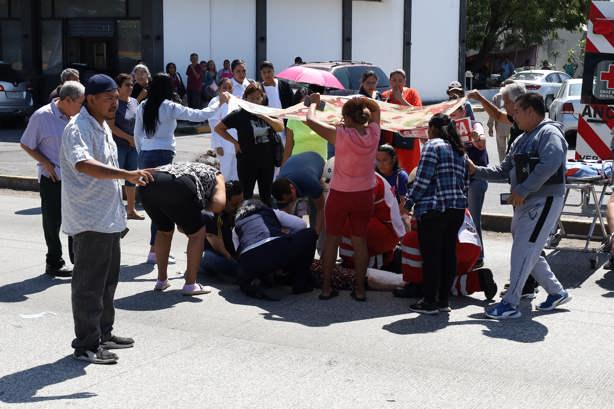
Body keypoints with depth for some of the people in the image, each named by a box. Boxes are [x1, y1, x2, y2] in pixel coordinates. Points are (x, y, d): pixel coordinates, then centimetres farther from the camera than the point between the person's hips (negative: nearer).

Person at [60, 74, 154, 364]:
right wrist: (127, 174, -43)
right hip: (89, 220, -10)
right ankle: (86, 345, 5)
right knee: (89, 285, -3)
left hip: (108, 218, 10)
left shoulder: (103, 127, 15)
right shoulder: (78, 129, -17)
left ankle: (103, 334, 30)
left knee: (107, 280, 18)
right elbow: (84, 164, -36)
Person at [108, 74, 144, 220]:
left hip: (133, 146, 7)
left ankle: (131, 210, 19)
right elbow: (111, 126, -15)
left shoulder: (134, 102, 10)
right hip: (118, 146, -7)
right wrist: (129, 138, -14)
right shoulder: (114, 103, -10)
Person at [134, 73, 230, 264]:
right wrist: (220, 104, 1)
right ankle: (154, 251, -2)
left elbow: (137, 135, 13)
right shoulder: (169, 107, -8)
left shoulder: (143, 106, 8)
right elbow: (197, 115, -9)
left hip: (145, 156, 6)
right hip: (163, 156, -6)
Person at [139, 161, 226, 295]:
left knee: (164, 231, 30)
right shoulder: (216, 175, 27)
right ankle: (190, 284, 12)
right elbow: (219, 204, 4)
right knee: (197, 233, 14)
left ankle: (161, 280, 35)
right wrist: (204, 206, 22)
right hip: (177, 187, -6)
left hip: (147, 185, 7)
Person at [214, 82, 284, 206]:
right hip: (247, 163, -4)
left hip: (267, 162, 4)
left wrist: (264, 116, -19)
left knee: (266, 197, 15)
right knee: (246, 197, 5)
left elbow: (280, 127, -10)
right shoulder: (239, 114, -9)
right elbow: (218, 128, -4)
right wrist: (235, 142, -8)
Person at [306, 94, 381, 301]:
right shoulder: (373, 133, -8)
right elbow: (375, 107, 12)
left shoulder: (340, 135, -19)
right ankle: (360, 289, 15)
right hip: (364, 195, 3)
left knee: (332, 240, 11)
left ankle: (326, 287, 17)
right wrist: (359, 101, 10)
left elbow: (311, 120, -12)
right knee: (360, 241, 12)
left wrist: (313, 102, 4)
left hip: (339, 195, -3)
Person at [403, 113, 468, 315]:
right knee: (448, 253, 10)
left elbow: (423, 179, -12)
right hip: (457, 208, 8)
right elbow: (463, 183, 19)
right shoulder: (459, 151, 19)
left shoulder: (432, 145, -5)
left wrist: (409, 202, -4)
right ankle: (444, 299, 15)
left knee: (431, 255, -3)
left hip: (433, 209, -8)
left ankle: (430, 302, 0)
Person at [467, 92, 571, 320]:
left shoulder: (549, 133, -11)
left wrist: (522, 190, -26)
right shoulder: (522, 139, 19)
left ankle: (510, 304, -8)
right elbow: (504, 171, 21)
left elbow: (549, 164, -27)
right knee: (529, 252, 15)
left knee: (523, 251, -11)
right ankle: (557, 292, 29)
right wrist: (476, 171, 9)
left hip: (544, 201, -10)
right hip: (525, 202, 10)